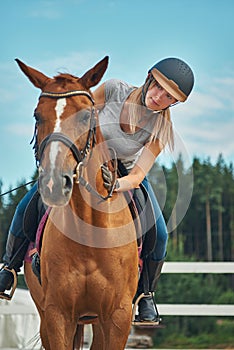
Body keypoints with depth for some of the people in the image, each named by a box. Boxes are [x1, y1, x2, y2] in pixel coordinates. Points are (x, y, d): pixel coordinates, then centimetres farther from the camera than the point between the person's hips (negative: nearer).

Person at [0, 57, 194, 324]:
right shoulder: (114, 89, -27)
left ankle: (146, 294, 8)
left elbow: (137, 176, -33)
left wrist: (116, 185, -54)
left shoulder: (161, 128, -26)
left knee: (158, 235, -17)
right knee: (26, 209, -14)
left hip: (125, 173, 0)